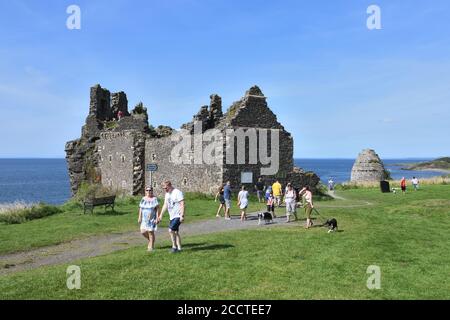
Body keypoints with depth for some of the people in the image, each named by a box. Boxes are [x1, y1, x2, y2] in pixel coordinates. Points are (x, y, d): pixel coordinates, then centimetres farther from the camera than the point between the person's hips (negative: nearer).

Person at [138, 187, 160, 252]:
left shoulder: (154, 199, -8)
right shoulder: (143, 199, 6)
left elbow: (157, 209, -10)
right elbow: (140, 208, 11)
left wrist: (157, 218, -15)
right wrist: (139, 217, 7)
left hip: (152, 218, -5)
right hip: (145, 218, 5)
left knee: (151, 232, -2)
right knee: (143, 232, 0)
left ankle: (151, 246, 13)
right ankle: (150, 240, 28)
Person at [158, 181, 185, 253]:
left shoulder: (178, 193, -15)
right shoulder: (167, 194, 11)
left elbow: (182, 205, -19)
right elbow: (165, 205, 19)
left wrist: (182, 216, -24)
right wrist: (161, 215, 17)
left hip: (178, 216, -9)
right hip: (172, 216, 9)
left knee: (171, 230, -18)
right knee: (175, 232, 12)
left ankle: (174, 246, -5)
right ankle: (179, 248, 20)